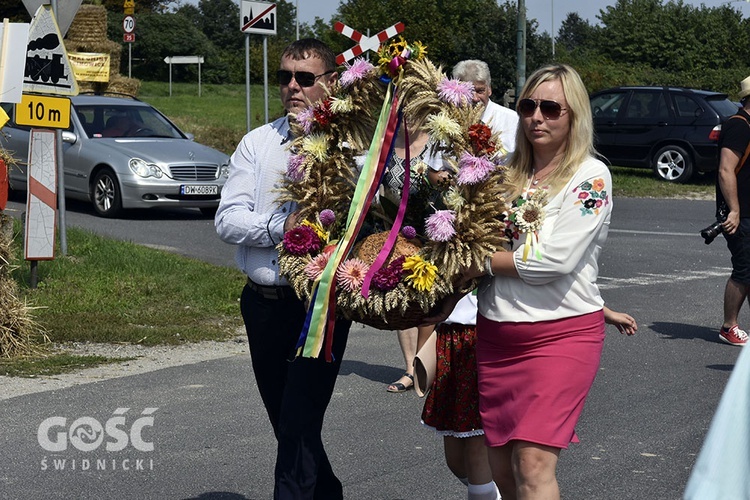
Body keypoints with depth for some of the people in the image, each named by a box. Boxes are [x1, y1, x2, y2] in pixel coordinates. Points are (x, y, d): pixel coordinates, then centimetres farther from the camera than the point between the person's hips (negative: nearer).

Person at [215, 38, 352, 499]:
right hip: (264, 303, 6)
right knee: (285, 422, 17)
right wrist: (281, 227, -16)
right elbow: (227, 219, -1)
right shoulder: (258, 143, 9)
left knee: (300, 424, -10)